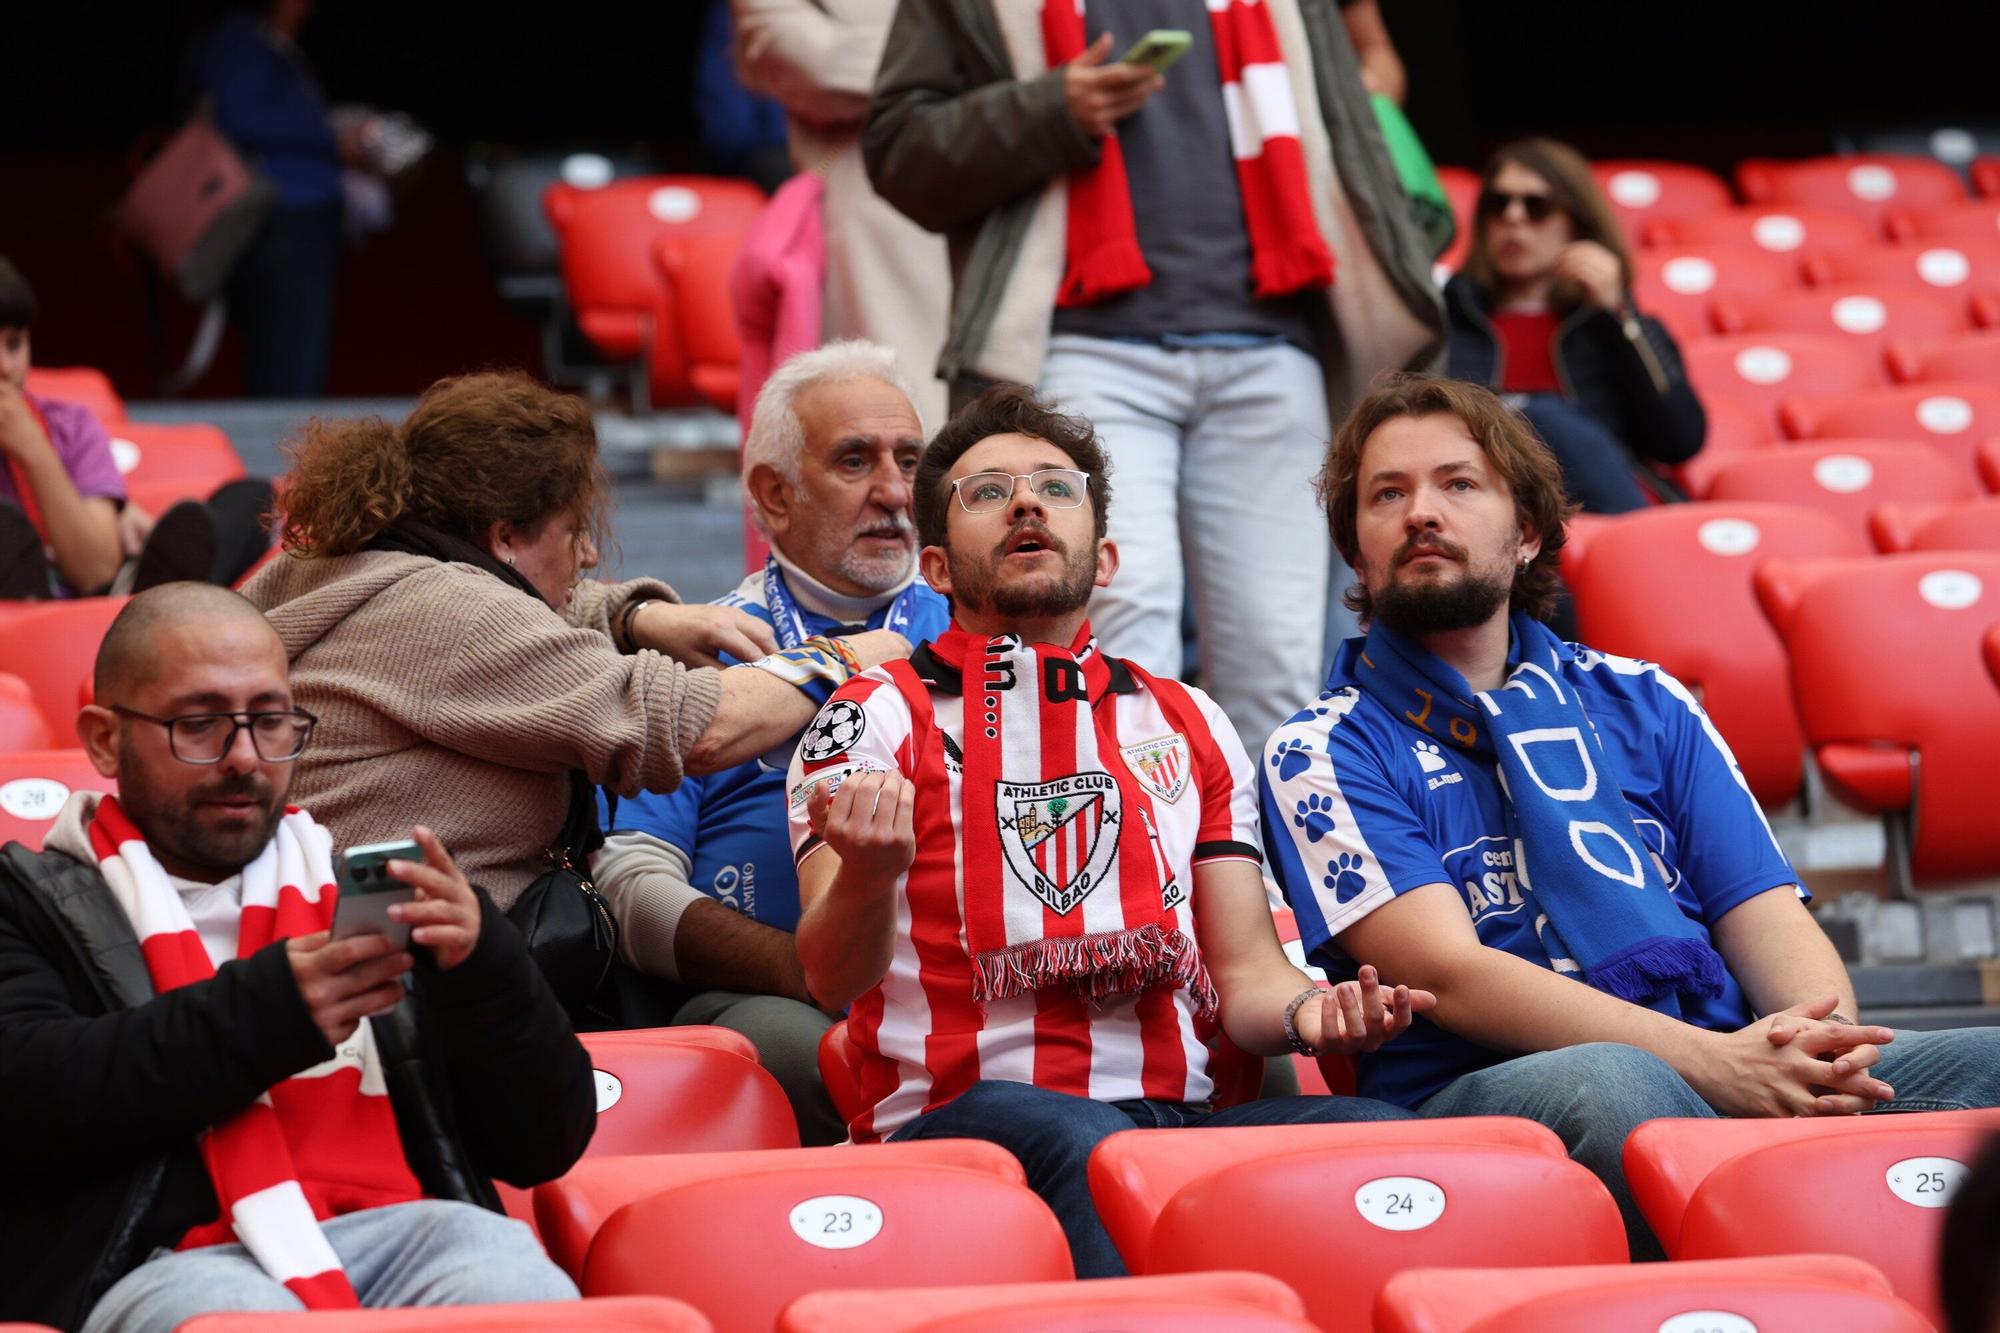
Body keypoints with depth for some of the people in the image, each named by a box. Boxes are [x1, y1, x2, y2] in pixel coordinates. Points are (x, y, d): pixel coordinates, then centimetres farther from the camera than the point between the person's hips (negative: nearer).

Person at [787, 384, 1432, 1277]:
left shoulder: (1190, 726, 23)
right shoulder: (878, 716, 10)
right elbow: (834, 982, -4)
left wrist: (1307, 1013, -5)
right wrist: (868, 872, -28)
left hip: (1175, 1113, 4)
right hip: (962, 1114, -3)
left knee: (1378, 1137, -27)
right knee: (1088, 1141, -39)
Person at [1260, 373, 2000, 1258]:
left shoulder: (1642, 704, 24)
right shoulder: (1322, 754, 9)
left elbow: (1768, 916, 14)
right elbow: (1450, 974, -6)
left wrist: (1820, 1041, -12)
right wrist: (1711, 1061, -19)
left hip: (1731, 1072, 4)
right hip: (1472, 1100, -4)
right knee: (1610, 1084, -40)